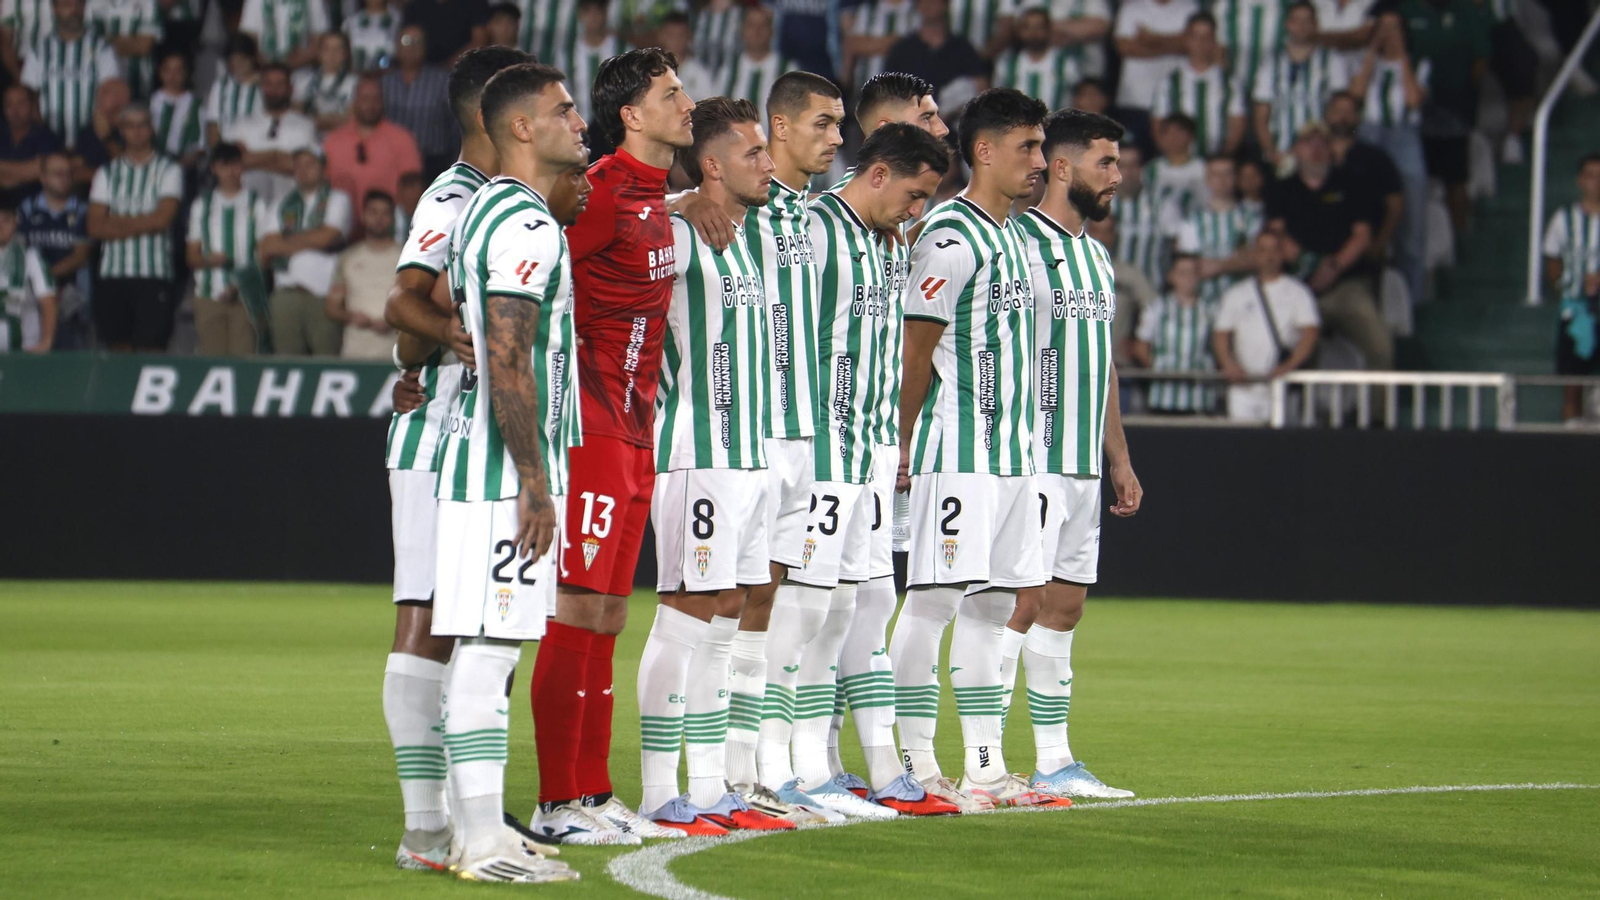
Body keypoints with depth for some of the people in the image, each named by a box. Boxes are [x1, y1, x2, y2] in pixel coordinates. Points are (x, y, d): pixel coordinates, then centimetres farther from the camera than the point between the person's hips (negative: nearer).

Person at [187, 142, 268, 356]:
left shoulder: (256, 204, 8)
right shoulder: (202, 206, 15)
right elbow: (192, 256, 13)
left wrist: (240, 286, -10)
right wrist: (208, 260, -11)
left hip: (245, 296, -2)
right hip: (209, 296, 2)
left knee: (243, 354, -12)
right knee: (212, 357, -6)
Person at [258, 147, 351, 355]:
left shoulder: (337, 199, 10)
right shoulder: (282, 204, 22)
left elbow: (326, 237, -6)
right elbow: (264, 250, 11)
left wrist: (283, 244, 5)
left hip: (323, 293, -4)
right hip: (286, 294, 4)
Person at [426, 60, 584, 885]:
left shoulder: (485, 210, 17)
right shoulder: (526, 223, -14)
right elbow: (509, 364, -20)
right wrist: (535, 484, -19)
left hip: (483, 467, 10)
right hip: (508, 473, -10)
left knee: (486, 649, 12)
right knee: (488, 647, -9)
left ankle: (478, 829, 17)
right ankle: (483, 842, -9)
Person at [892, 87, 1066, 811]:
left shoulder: (1010, 235, 18)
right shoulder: (951, 236, -12)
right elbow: (915, 348, -12)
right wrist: (905, 445, -9)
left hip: (1009, 448, 10)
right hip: (957, 451, -10)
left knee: (1015, 594, 9)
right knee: (933, 600, -6)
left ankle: (985, 767, 12)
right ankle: (917, 768, -4)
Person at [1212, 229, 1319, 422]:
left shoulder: (1297, 292, 9)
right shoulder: (1236, 294, 16)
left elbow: (1309, 333, -1)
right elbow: (1220, 334, 12)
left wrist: (1289, 365, -17)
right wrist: (1230, 365, -7)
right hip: (1244, 384, 2)